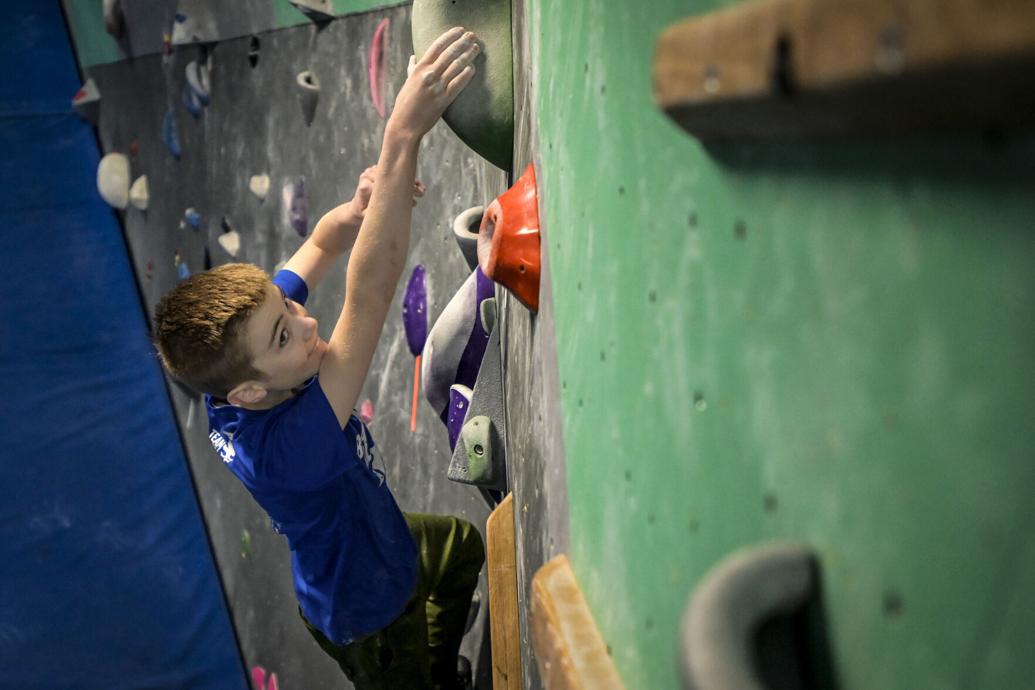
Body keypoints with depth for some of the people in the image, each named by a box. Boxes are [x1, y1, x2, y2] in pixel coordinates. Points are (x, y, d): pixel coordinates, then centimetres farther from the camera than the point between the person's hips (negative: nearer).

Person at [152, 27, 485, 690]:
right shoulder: (283, 447, -47)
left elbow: (320, 246, -13)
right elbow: (370, 298, -57)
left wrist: (362, 206, -36)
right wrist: (403, 138, -62)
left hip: (372, 540, 8)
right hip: (370, 616, -8)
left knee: (464, 542, 32)